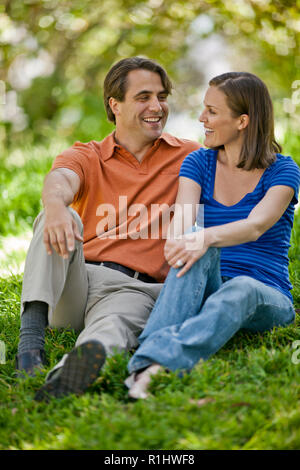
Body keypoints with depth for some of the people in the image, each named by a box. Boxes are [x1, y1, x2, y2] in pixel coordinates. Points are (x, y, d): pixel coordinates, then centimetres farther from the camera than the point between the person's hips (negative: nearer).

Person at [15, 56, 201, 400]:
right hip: (73, 281, 2)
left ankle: (80, 364, -71)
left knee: (113, 325, -37)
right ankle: (32, 331, -40)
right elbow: (60, 180, -11)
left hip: (131, 288, -2)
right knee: (59, 219, -27)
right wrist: (55, 204, -36)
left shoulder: (188, 156, 19)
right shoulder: (86, 157, 15)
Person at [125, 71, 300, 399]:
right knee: (198, 250, -33)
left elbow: (255, 226, -22)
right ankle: (145, 358, -55)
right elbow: (183, 215, -11)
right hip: (206, 289, 2)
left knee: (242, 288, -39)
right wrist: (177, 238, -37)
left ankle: (157, 362, -60)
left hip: (266, 299, -2)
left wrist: (206, 237, -43)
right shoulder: (198, 163, 8)